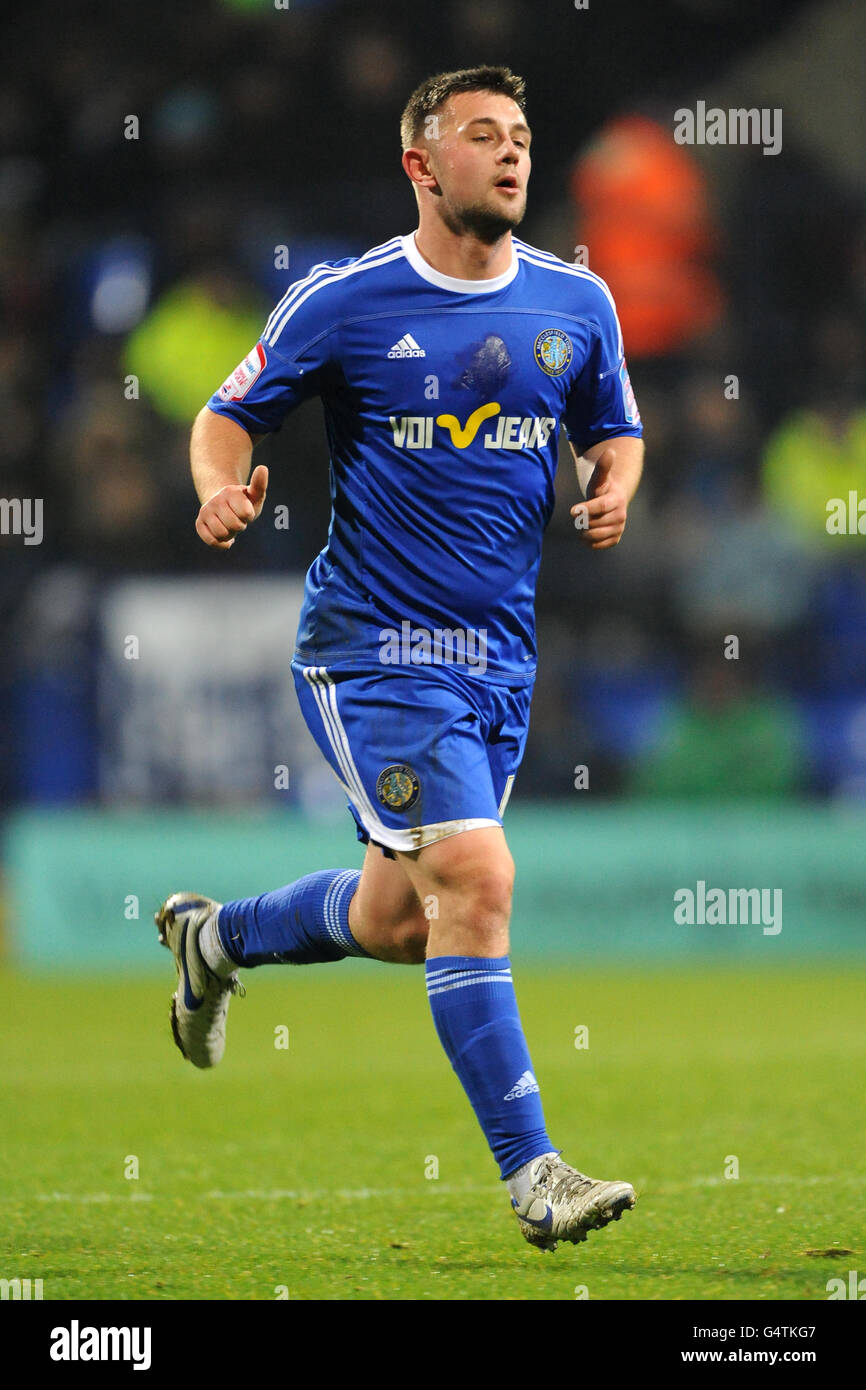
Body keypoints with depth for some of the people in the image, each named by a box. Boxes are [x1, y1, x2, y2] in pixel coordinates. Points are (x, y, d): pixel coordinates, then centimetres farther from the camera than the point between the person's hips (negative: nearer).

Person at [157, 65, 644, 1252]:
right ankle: (531, 1173, -14)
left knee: (396, 924, 15)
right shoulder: (343, 299, -7)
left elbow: (615, 429, 20)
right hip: (373, 648, -6)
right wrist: (220, 487, -19)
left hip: (500, 654, 6)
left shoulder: (577, 302, 5)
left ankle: (214, 939, 45)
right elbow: (231, 414, 2)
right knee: (475, 880, -19)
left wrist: (613, 490, -2)